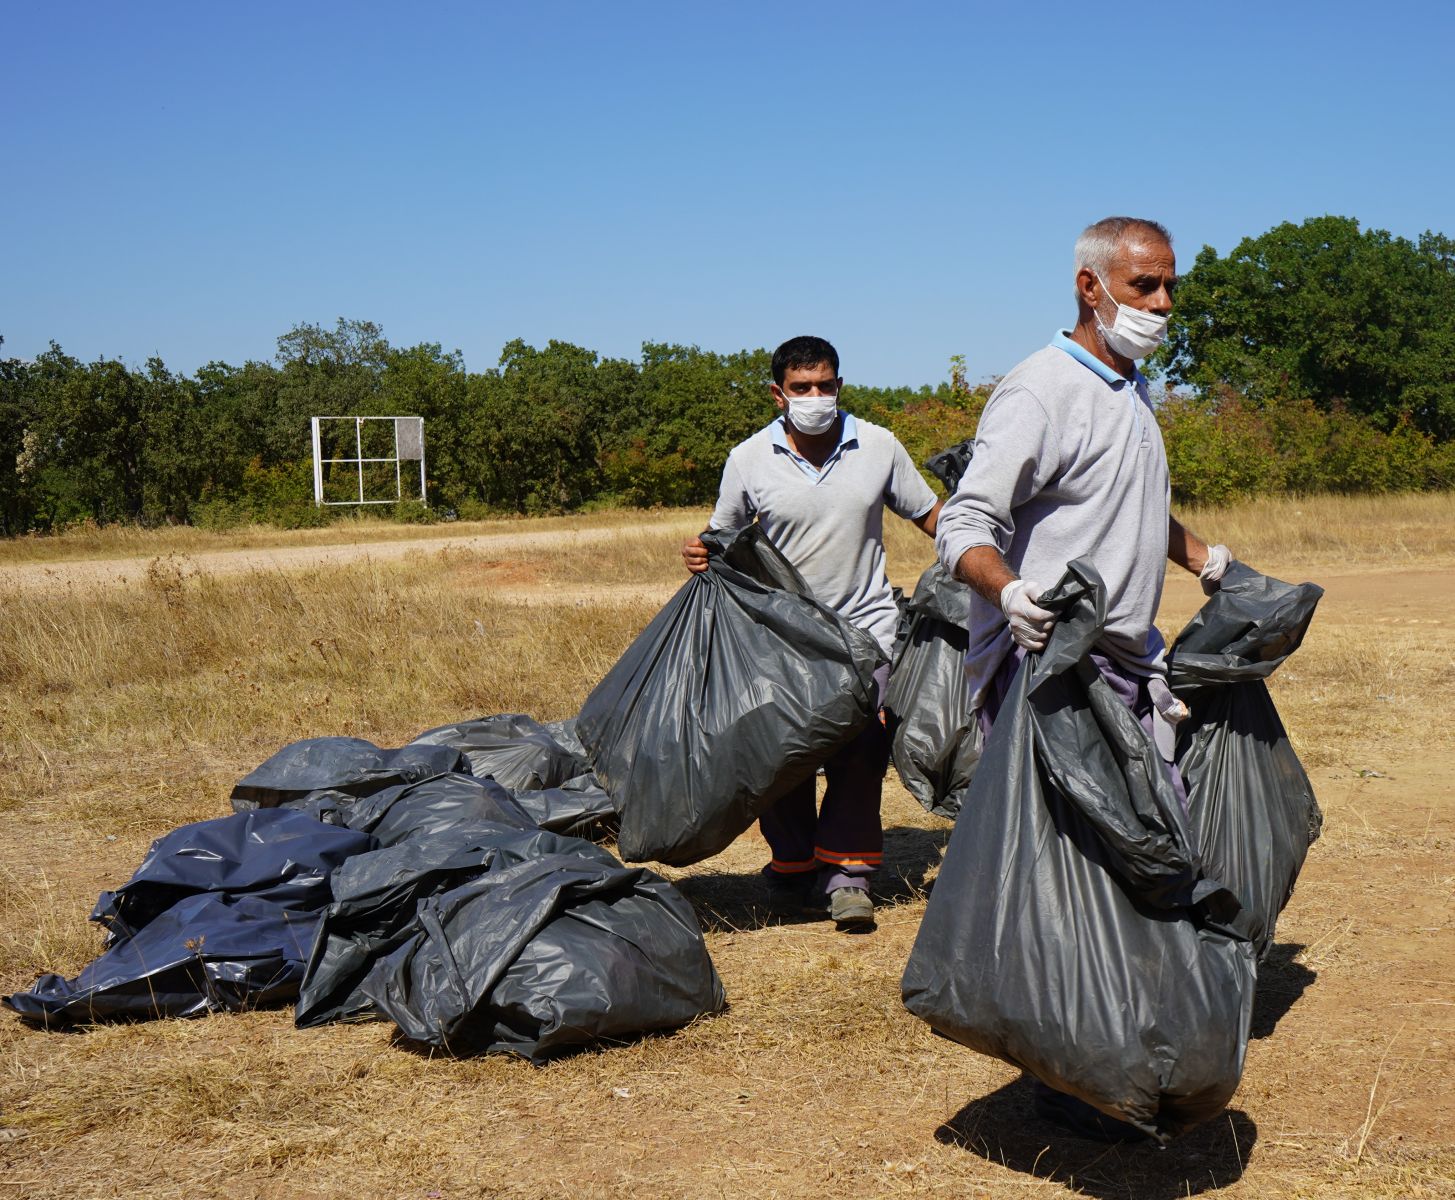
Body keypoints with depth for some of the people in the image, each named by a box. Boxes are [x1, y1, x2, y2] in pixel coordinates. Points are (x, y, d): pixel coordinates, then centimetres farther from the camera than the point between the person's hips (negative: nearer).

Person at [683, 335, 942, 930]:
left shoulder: (878, 447, 0)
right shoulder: (749, 460, -1)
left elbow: (931, 515, 9)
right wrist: (701, 556, -13)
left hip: (866, 625, 0)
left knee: (859, 747, -11)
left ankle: (845, 871, 0)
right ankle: (794, 864, 23)